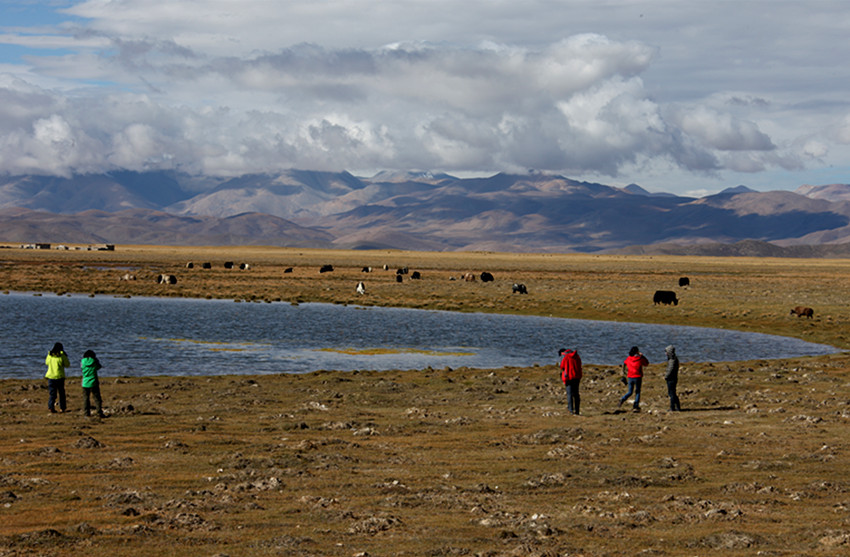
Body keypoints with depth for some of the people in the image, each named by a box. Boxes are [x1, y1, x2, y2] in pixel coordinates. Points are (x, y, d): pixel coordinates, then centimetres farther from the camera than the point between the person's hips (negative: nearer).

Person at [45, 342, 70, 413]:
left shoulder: (50, 355, 0)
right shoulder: (62, 355, -8)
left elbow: (46, 363, 17)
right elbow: (67, 364, 3)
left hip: (51, 376, 2)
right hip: (60, 376, -2)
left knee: (52, 393, 5)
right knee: (61, 392, 14)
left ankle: (51, 407, -12)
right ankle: (62, 407, 18)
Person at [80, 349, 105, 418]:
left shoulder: (83, 361, -2)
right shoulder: (94, 361, -5)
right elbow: (99, 367, 12)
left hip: (85, 383, 1)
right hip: (94, 383, -1)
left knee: (85, 398, 9)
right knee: (97, 398, 3)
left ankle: (87, 413, 6)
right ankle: (99, 413, -1)